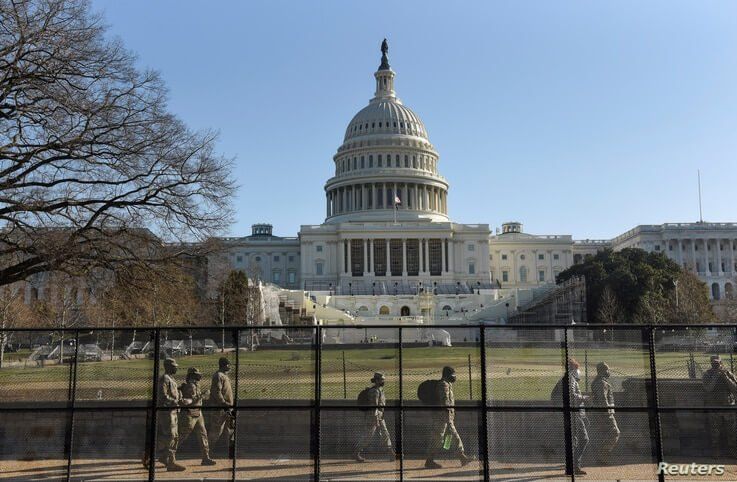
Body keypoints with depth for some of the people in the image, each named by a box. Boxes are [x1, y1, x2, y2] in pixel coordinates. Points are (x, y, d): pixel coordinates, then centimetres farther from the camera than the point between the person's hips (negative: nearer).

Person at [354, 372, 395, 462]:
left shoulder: (380, 390, 13)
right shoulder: (374, 391, -19)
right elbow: (374, 406, -24)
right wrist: (376, 420, -26)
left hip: (380, 417, 9)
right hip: (372, 417, -9)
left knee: (385, 435, 4)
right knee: (367, 436, -1)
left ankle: (391, 455, 3)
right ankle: (356, 452, 13)